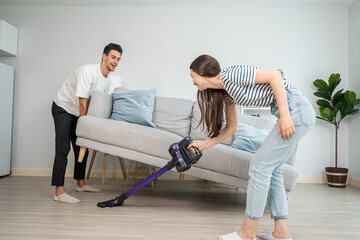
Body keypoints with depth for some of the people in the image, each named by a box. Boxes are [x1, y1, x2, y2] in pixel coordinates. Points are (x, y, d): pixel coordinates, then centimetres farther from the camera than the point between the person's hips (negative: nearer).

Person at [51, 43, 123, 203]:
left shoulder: (108, 81, -2)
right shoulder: (88, 72, -28)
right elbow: (83, 104, -27)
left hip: (78, 113, 8)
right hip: (63, 108, -8)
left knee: (82, 147, 9)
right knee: (63, 149, -15)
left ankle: (80, 183, 22)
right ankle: (59, 191, -15)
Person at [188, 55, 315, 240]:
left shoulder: (229, 75, -13)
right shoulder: (225, 92, 16)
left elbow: (275, 75, -19)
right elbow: (231, 128, 22)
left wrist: (285, 115, -23)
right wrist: (204, 145, 20)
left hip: (294, 108, -10)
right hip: (297, 112, 10)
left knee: (260, 166, -6)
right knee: (271, 169, 10)